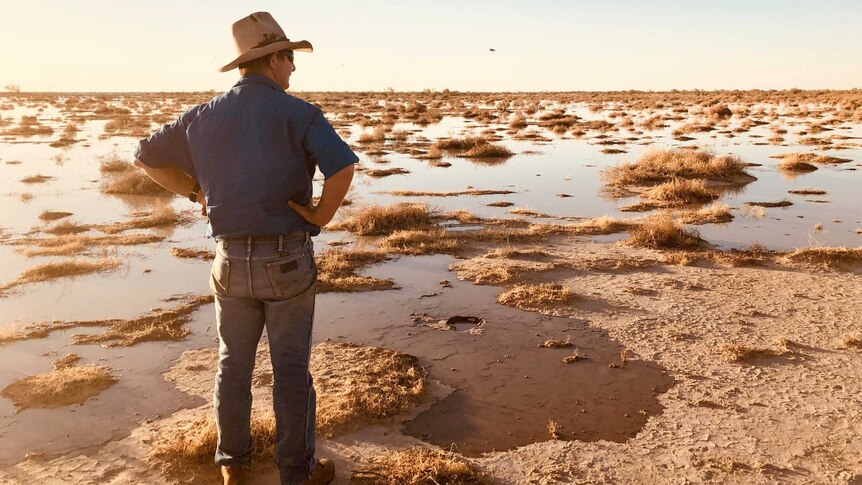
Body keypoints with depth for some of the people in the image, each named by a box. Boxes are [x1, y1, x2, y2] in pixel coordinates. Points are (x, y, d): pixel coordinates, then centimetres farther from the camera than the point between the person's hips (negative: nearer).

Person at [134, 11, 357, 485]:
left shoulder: (204, 116, 4)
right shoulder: (297, 113, -11)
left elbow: (146, 157, 16)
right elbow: (343, 167, -29)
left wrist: (197, 193, 15)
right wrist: (322, 215, -12)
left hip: (231, 262, 4)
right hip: (287, 262, -4)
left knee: (234, 362, 21)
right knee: (290, 369, 9)